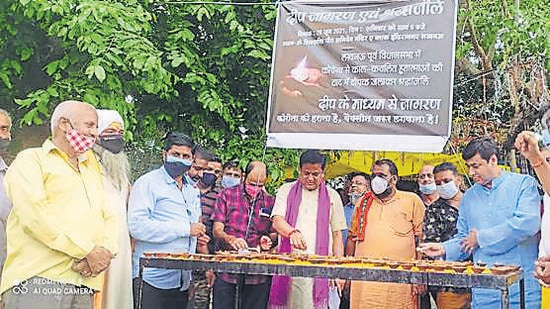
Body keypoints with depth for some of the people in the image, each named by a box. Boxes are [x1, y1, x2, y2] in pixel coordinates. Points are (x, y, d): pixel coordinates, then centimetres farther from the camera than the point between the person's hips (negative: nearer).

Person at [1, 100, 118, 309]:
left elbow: (109, 219, 17)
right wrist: (89, 251, -13)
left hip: (83, 287, 6)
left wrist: (105, 252, -6)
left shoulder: (92, 172, 26)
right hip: (37, 282, -6)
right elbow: (33, 214, -12)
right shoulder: (31, 160, 4)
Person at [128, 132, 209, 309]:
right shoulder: (148, 183, -7)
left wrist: (197, 235, 9)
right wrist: (186, 229, -17)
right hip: (152, 279, -7)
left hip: (182, 280, 7)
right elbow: (137, 226, -20)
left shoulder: (192, 190, 19)